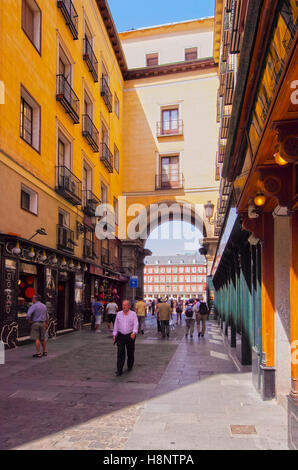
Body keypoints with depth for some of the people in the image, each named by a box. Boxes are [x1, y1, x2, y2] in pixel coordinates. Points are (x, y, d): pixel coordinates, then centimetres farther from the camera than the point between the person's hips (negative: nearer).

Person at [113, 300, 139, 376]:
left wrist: (134, 332, -28)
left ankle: (130, 366, 33)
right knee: (120, 353, -6)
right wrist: (114, 334, 6)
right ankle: (119, 370, -5)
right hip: (120, 336, 1)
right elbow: (116, 325, 11)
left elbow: (136, 324, -12)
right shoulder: (119, 314, 7)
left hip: (130, 336, -1)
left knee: (130, 353, 10)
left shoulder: (133, 314, -2)